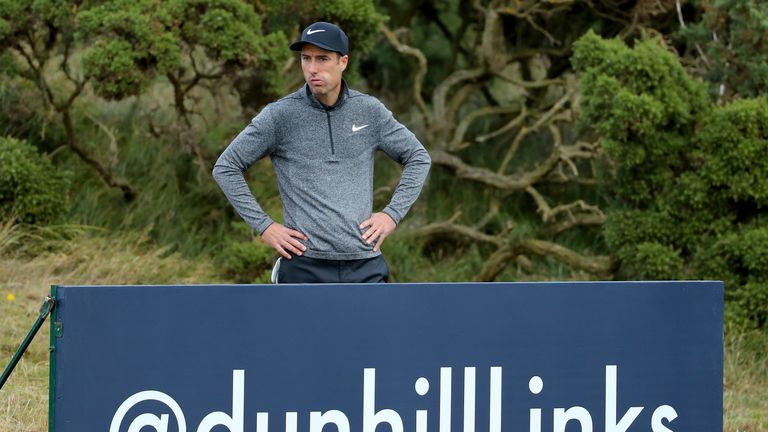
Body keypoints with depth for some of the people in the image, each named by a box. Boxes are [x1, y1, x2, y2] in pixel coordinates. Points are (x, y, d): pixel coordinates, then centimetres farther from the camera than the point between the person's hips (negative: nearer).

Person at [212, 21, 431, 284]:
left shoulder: (369, 111, 6)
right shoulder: (280, 115, -1)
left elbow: (418, 158, 19)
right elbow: (225, 168, 4)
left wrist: (393, 214, 7)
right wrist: (263, 225, -2)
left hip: (365, 264, 2)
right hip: (305, 267, -2)